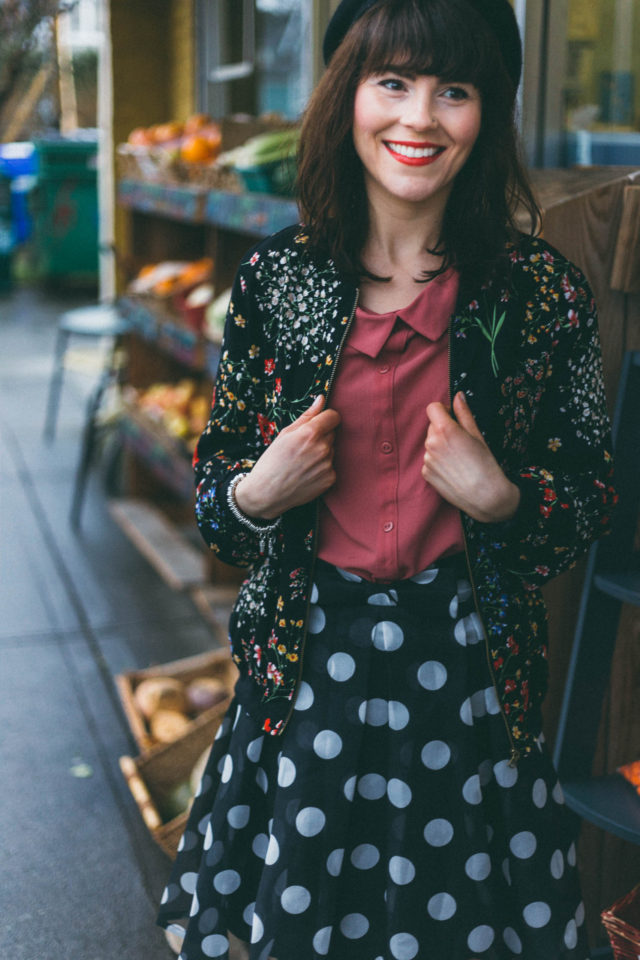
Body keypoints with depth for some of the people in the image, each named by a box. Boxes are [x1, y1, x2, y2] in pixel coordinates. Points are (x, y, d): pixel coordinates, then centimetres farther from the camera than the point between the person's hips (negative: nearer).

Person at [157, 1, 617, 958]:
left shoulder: (541, 290, -6)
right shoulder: (274, 278, -3)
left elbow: (591, 495, 1)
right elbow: (216, 474, 6)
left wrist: (498, 498, -18)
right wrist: (257, 494, -15)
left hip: (466, 660, 0)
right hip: (309, 660, 1)